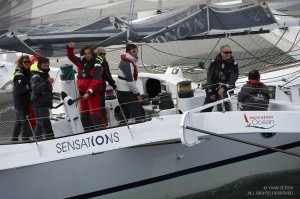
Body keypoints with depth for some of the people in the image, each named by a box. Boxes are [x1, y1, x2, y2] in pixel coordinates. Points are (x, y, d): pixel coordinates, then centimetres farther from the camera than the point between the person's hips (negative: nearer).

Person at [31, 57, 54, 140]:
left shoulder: (45, 74, 18)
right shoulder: (36, 76, -13)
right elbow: (36, 89, -30)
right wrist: (47, 82, -37)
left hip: (45, 103, 10)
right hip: (39, 103, -10)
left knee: (40, 124, 16)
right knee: (45, 122, -15)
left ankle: (37, 139, 25)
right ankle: (50, 137, -19)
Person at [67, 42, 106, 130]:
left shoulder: (96, 65, -12)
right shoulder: (81, 62, 7)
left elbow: (96, 81, -22)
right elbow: (71, 57, 17)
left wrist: (89, 92, -32)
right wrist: (70, 48, -5)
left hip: (93, 93, -7)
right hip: (82, 93, 7)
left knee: (95, 114, -11)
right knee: (84, 115, 12)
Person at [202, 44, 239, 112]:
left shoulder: (234, 64, -4)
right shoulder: (215, 62, -1)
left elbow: (233, 78, -11)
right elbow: (210, 77, -1)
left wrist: (224, 87, -24)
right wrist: (211, 92, -6)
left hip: (227, 88, -2)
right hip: (214, 88, 2)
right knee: (206, 108, -2)